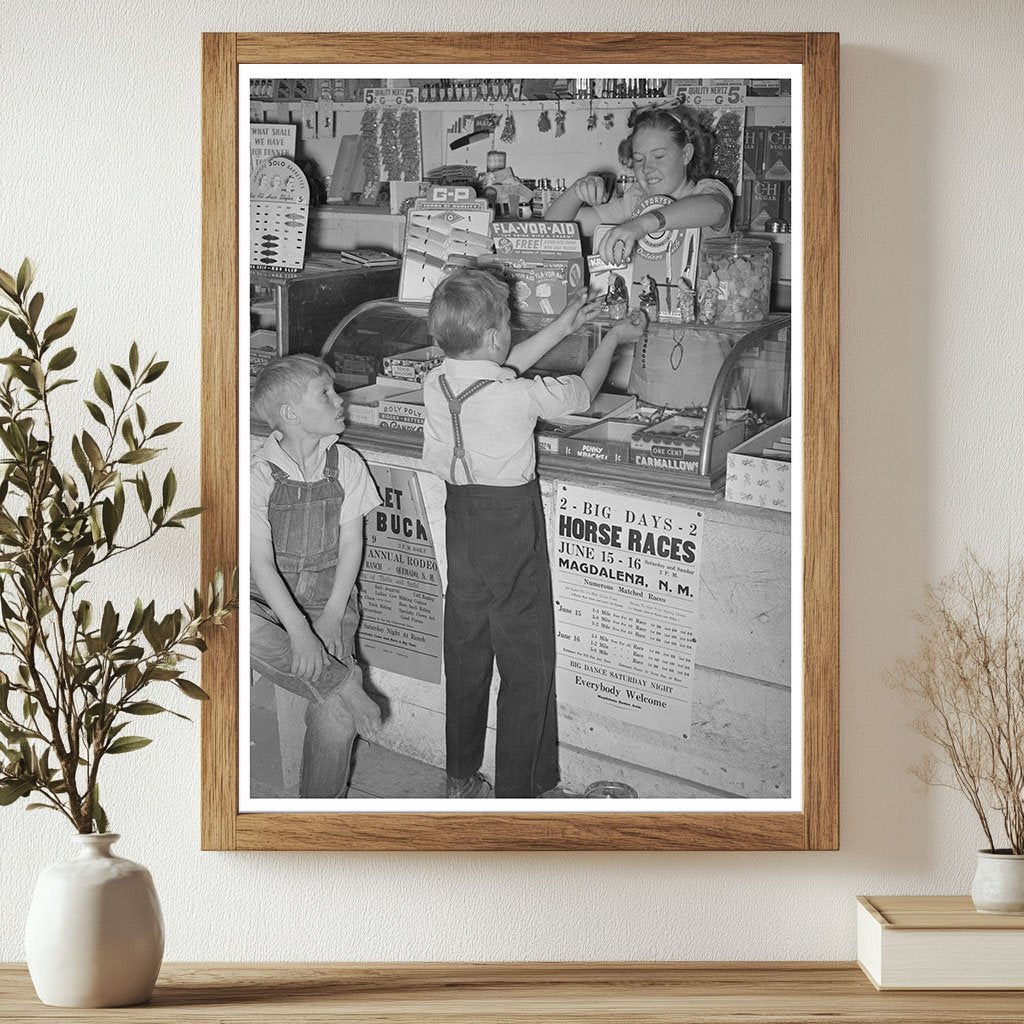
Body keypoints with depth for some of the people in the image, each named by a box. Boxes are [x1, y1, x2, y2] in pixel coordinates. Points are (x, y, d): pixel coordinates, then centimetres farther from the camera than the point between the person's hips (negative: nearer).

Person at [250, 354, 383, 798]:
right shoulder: (258, 473, -7)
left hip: (331, 600, 2)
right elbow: (261, 562, -13)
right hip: (271, 602, -2)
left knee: (336, 718, -19)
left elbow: (351, 547, 1)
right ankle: (341, 683, -30)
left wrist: (331, 617, -13)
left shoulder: (346, 465, 2)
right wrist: (299, 631, -26)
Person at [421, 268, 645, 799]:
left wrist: (562, 327, 20)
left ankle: (462, 779, 31)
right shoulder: (517, 397, -23)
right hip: (512, 528, -6)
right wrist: (612, 338, 12)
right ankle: (516, 793, 12)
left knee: (465, 655, 18)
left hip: (461, 519, 6)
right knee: (527, 664, 6)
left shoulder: (436, 383, -5)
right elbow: (581, 392, -5)